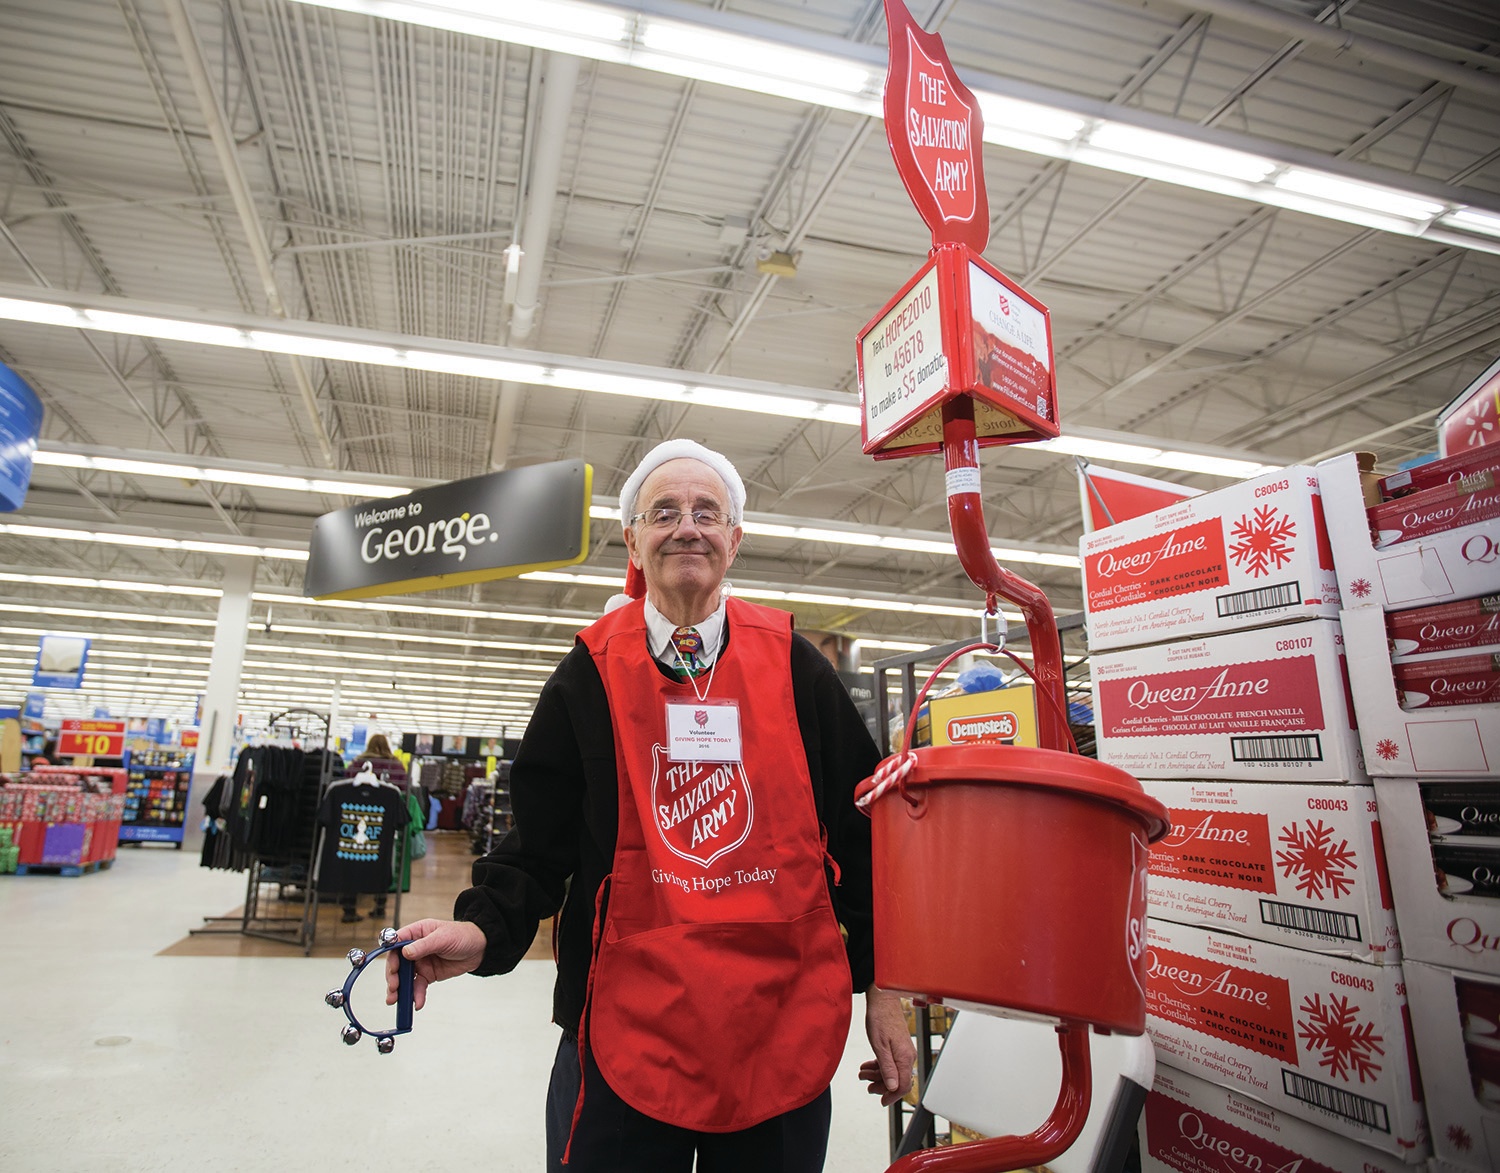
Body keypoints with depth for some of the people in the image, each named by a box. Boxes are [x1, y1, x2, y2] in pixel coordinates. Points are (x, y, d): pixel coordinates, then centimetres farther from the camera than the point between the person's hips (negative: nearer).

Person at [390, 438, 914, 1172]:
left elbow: (859, 834, 2)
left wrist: (882, 986, 3)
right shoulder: (589, 676, 0)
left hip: (785, 1030, 1)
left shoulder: (793, 667, -1)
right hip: (628, 1034, 0)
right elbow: (539, 843, 3)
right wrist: (484, 929, -14)